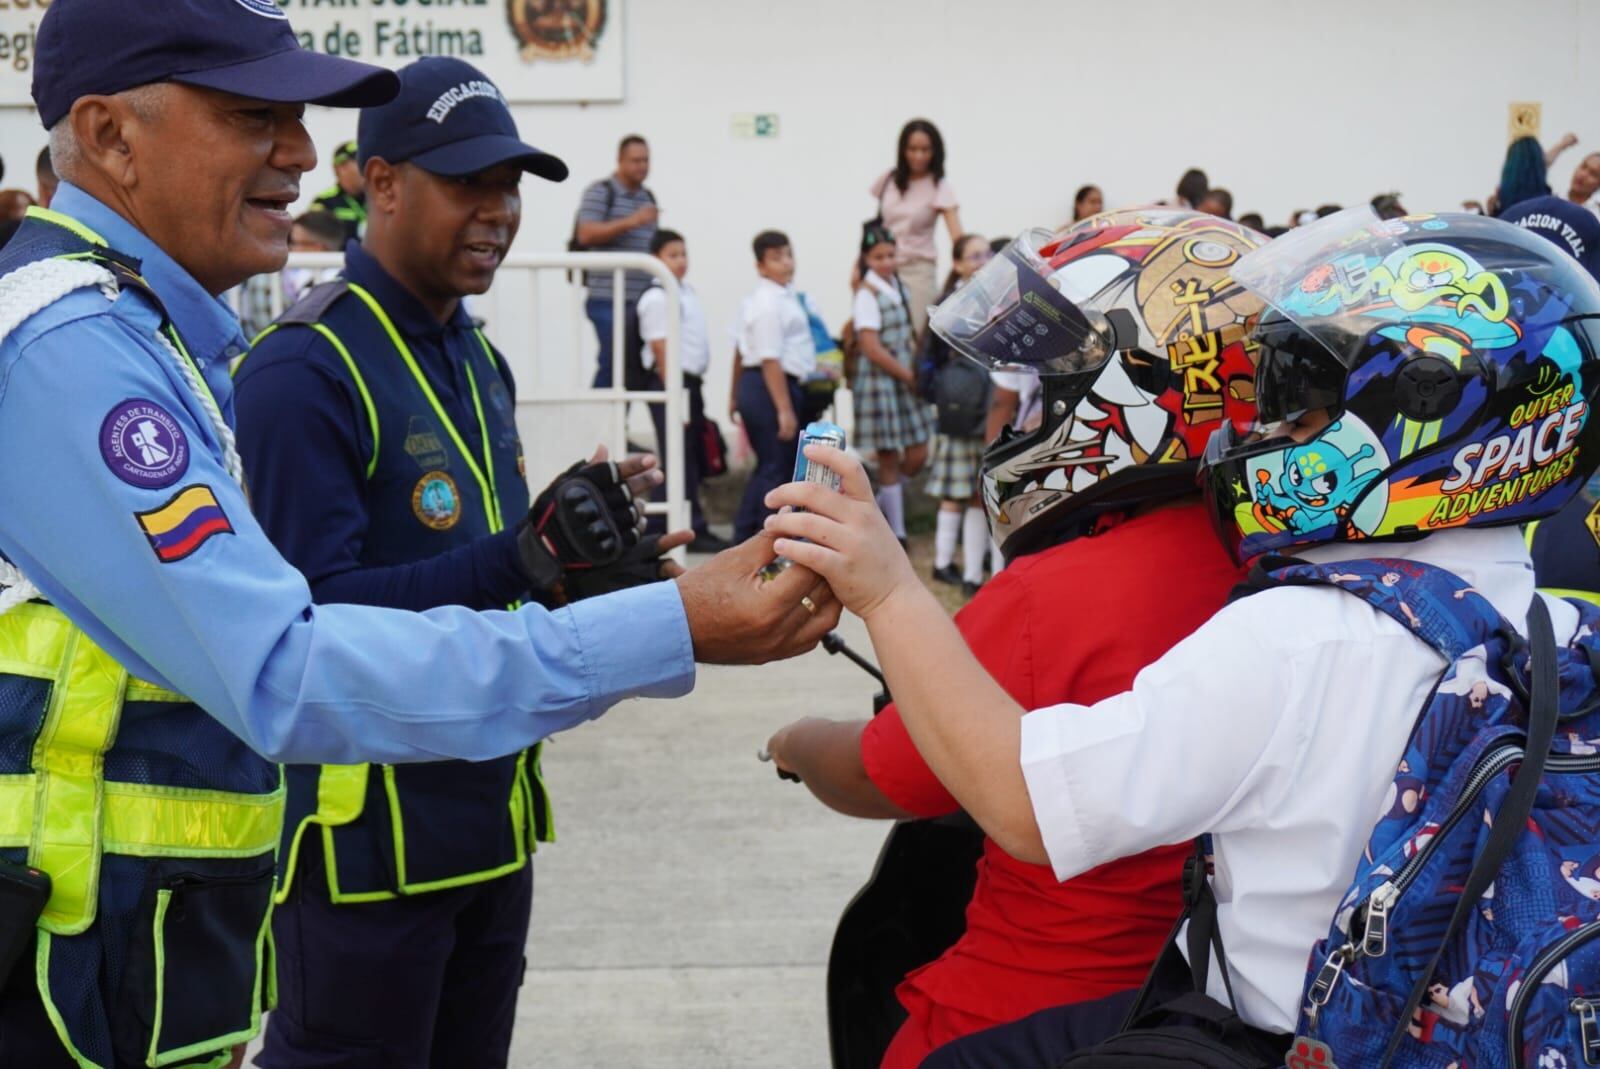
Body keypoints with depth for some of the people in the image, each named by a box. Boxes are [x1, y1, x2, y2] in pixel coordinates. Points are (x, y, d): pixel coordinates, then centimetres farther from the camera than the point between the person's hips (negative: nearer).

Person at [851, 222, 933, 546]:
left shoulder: (896, 285, 9)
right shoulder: (868, 293, -13)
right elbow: (872, 349, -18)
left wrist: (917, 371, 1)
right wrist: (910, 376, -11)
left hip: (905, 380, 7)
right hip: (879, 382, -7)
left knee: (917, 455, 7)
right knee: (889, 460, 0)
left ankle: (879, 512, 26)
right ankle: (896, 532, 9)